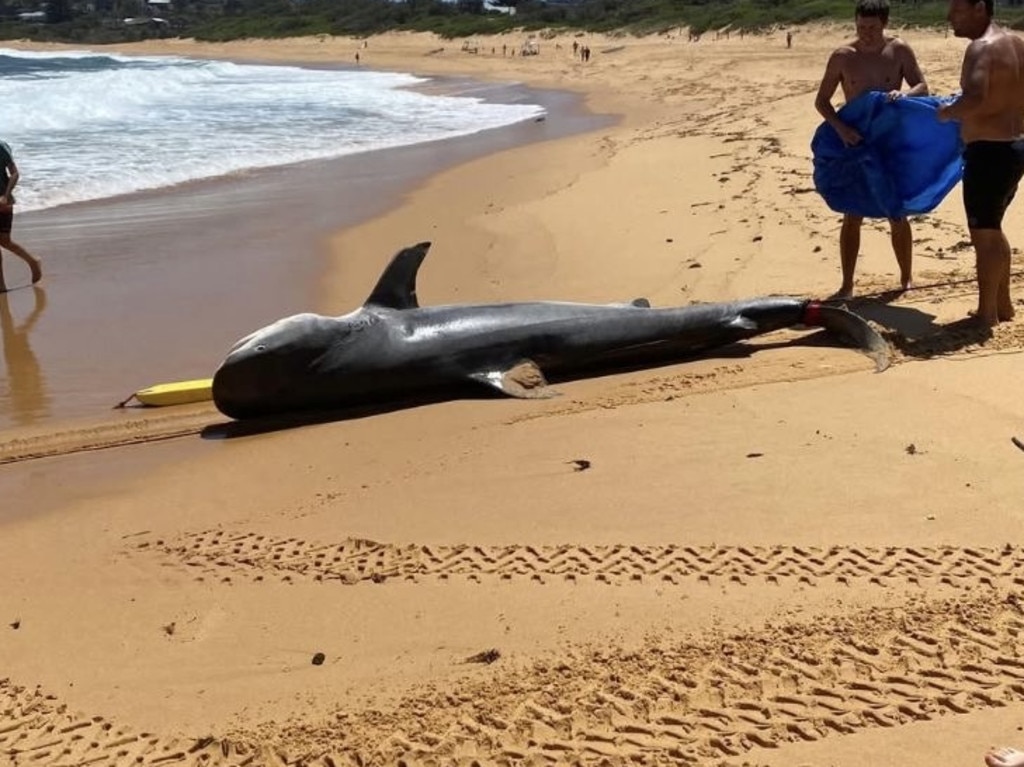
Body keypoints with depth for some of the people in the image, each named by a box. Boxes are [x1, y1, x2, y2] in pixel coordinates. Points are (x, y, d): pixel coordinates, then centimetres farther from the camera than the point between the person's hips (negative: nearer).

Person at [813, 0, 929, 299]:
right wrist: (840, 127, -23)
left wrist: (905, 95, -26)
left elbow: (922, 87, -3)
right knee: (852, 216, 0)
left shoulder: (899, 51, -6)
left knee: (897, 215, 9)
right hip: (855, 144, 0)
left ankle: (906, 279, 23)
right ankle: (847, 286, 5)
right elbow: (821, 101, -5)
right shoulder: (842, 56, -8)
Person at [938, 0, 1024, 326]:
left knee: (983, 234, -1)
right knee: (993, 230, 21)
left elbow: (975, 98, -35)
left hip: (990, 152, -10)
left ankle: (987, 315, 7)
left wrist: (948, 111, -15)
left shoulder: (982, 48, -18)